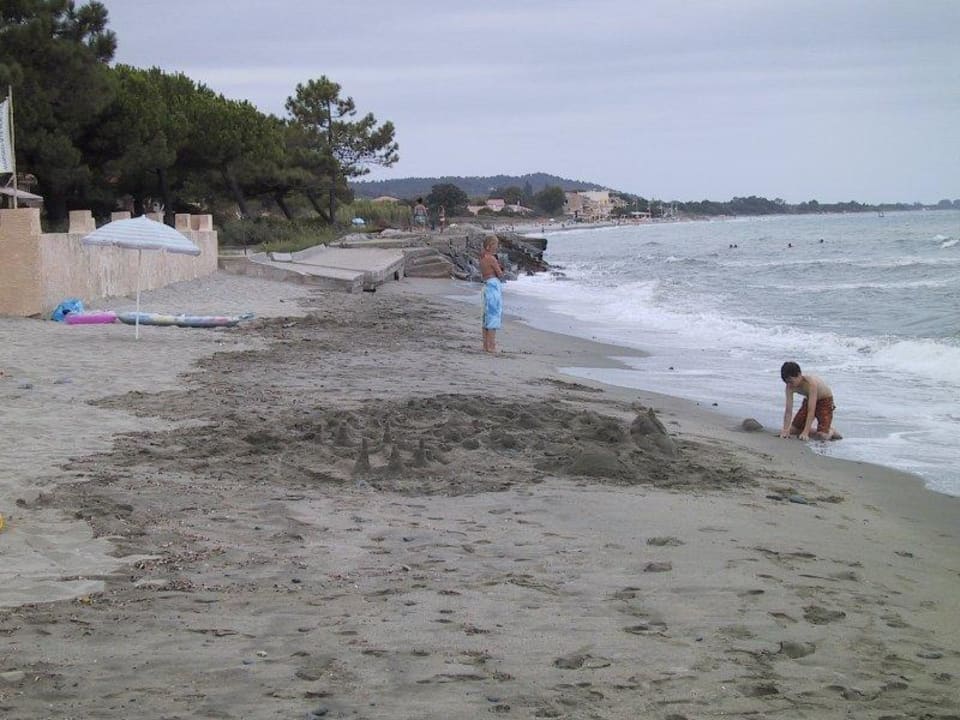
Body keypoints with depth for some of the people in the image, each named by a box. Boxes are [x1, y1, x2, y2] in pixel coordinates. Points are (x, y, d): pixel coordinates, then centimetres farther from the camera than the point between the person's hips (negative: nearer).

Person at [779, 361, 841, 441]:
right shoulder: (790, 386, -19)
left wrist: (806, 432, -43)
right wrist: (785, 430, -31)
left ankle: (831, 430, 11)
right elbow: (788, 410, -19)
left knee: (822, 436, -22)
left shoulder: (811, 383, -37)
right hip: (808, 401, 6)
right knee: (792, 430, 0)